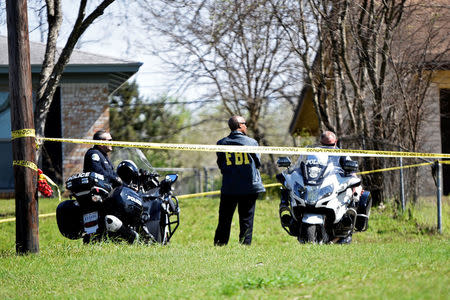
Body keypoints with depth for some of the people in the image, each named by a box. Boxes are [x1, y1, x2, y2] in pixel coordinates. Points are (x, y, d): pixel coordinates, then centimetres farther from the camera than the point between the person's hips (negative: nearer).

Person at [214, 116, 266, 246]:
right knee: (246, 217, 6)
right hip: (249, 186, -1)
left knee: (225, 218, 9)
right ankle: (245, 243, 4)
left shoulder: (222, 143, -1)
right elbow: (258, 163, 3)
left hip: (229, 187, 1)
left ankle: (219, 244, 9)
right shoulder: (251, 142, -6)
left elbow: (220, 165, 7)